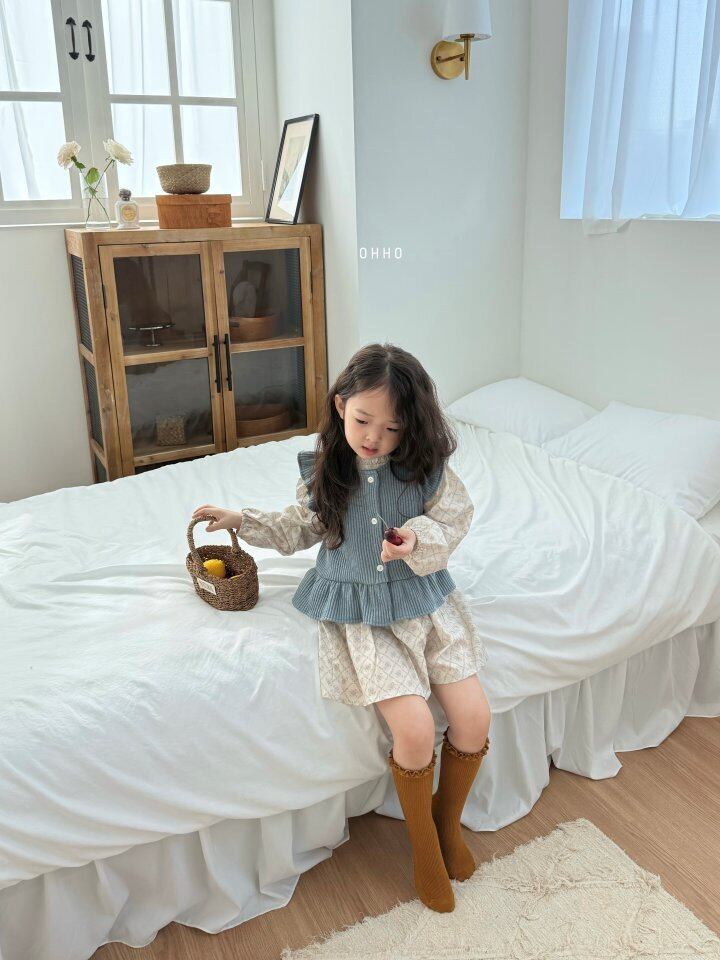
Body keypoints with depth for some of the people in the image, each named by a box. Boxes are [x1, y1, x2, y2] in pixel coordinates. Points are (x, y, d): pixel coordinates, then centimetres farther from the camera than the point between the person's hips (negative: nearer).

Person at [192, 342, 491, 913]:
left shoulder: (426, 465, -8)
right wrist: (244, 521, 5)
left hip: (421, 597, 2)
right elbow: (302, 528, 12)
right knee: (415, 729, -17)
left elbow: (451, 522, -3)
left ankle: (449, 821, 24)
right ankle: (424, 846, 13)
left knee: (474, 717, -8)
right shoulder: (323, 468, -5)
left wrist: (417, 538, -23)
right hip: (355, 608, -2)